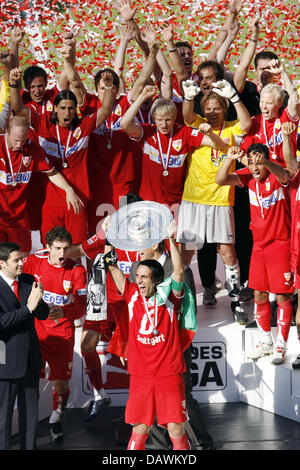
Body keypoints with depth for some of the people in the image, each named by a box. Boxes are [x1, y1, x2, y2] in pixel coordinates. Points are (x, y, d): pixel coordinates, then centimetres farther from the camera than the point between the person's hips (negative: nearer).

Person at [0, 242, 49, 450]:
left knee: (31, 410, 17)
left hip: (30, 357, 6)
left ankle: (29, 446, 29)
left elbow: (43, 315, 4)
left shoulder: (29, 281, 4)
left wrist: (39, 301, -17)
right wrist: (28, 308, -27)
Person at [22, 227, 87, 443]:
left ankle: (56, 418, 27)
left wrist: (64, 312, -28)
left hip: (62, 333, 0)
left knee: (61, 382, -1)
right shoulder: (34, 261, -6)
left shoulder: (77, 270, -7)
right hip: (35, 330, 0)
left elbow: (81, 307, -8)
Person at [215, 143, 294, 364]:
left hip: (280, 244, -6)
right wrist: (229, 159, -29)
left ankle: (280, 346, 5)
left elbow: (283, 175, -41)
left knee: (282, 295, -3)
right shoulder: (249, 176, -1)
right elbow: (220, 180, -11)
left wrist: (264, 161, -60)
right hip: (259, 244, 6)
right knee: (259, 294, 12)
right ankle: (265, 342, 26)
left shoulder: (277, 177, -15)